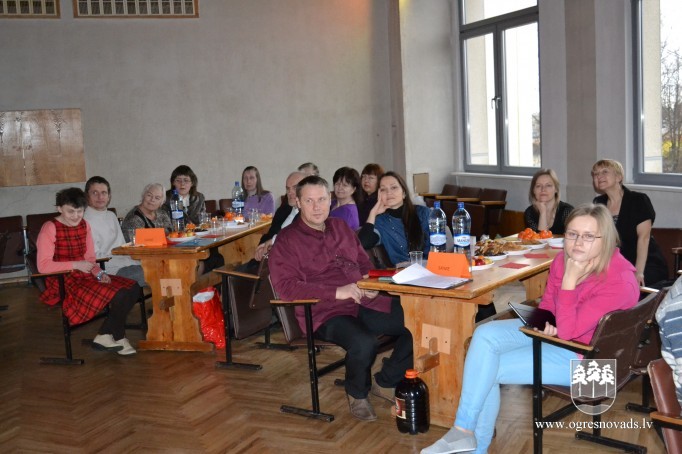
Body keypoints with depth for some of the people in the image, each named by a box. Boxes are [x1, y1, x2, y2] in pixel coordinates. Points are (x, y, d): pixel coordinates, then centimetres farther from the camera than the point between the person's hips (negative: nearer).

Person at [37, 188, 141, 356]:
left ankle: (106, 336, -3)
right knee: (119, 295, -25)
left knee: (132, 288, -10)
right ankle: (117, 337, 0)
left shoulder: (84, 225, 10)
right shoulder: (50, 228, -10)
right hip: (63, 283, -7)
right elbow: (43, 266, -17)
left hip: (85, 276, 7)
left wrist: (98, 273, -7)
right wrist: (76, 265, -23)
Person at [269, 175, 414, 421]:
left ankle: (385, 381, 13)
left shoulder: (341, 228, 18)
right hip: (326, 313, -6)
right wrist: (337, 292, -20)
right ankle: (357, 394, 0)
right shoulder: (287, 240, -2)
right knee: (363, 343, -35)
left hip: (365, 302, 7)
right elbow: (285, 286, -13)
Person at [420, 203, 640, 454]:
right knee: (485, 335, -14)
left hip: (582, 356, -7)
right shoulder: (565, 259, -6)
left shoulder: (619, 281, -26)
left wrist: (569, 280, -29)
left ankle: (467, 433, 3)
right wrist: (546, 320, -10)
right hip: (552, 330, 7)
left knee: (488, 369, -16)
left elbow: (568, 331, -28)